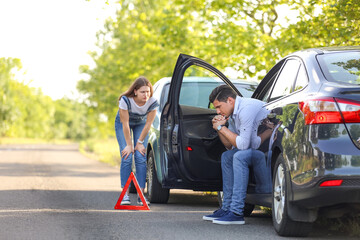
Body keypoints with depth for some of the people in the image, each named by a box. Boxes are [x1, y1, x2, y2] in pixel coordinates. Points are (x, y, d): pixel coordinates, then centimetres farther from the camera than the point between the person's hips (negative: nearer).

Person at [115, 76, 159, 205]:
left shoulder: (152, 102, -28)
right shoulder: (125, 100, -35)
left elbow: (148, 124, -18)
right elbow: (125, 124, -27)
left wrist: (140, 142, -13)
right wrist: (129, 145, -22)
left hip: (140, 125, 2)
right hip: (122, 123, -2)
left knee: (141, 158, -11)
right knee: (127, 158, -13)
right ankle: (125, 194, -10)